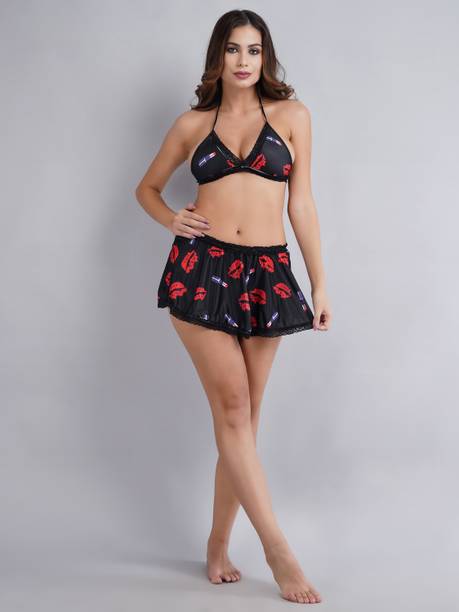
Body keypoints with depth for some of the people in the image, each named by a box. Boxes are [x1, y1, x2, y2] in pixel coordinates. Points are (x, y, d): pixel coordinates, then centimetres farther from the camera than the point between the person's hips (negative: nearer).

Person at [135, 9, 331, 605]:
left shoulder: (291, 115, 9)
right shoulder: (192, 124, 10)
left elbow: (302, 204, 8)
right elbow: (147, 187, 22)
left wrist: (320, 285, 5)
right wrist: (171, 221, 0)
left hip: (267, 273, 1)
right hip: (201, 268, -1)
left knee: (242, 416, 4)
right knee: (232, 407, -8)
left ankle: (219, 545, 17)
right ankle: (279, 550, -2)